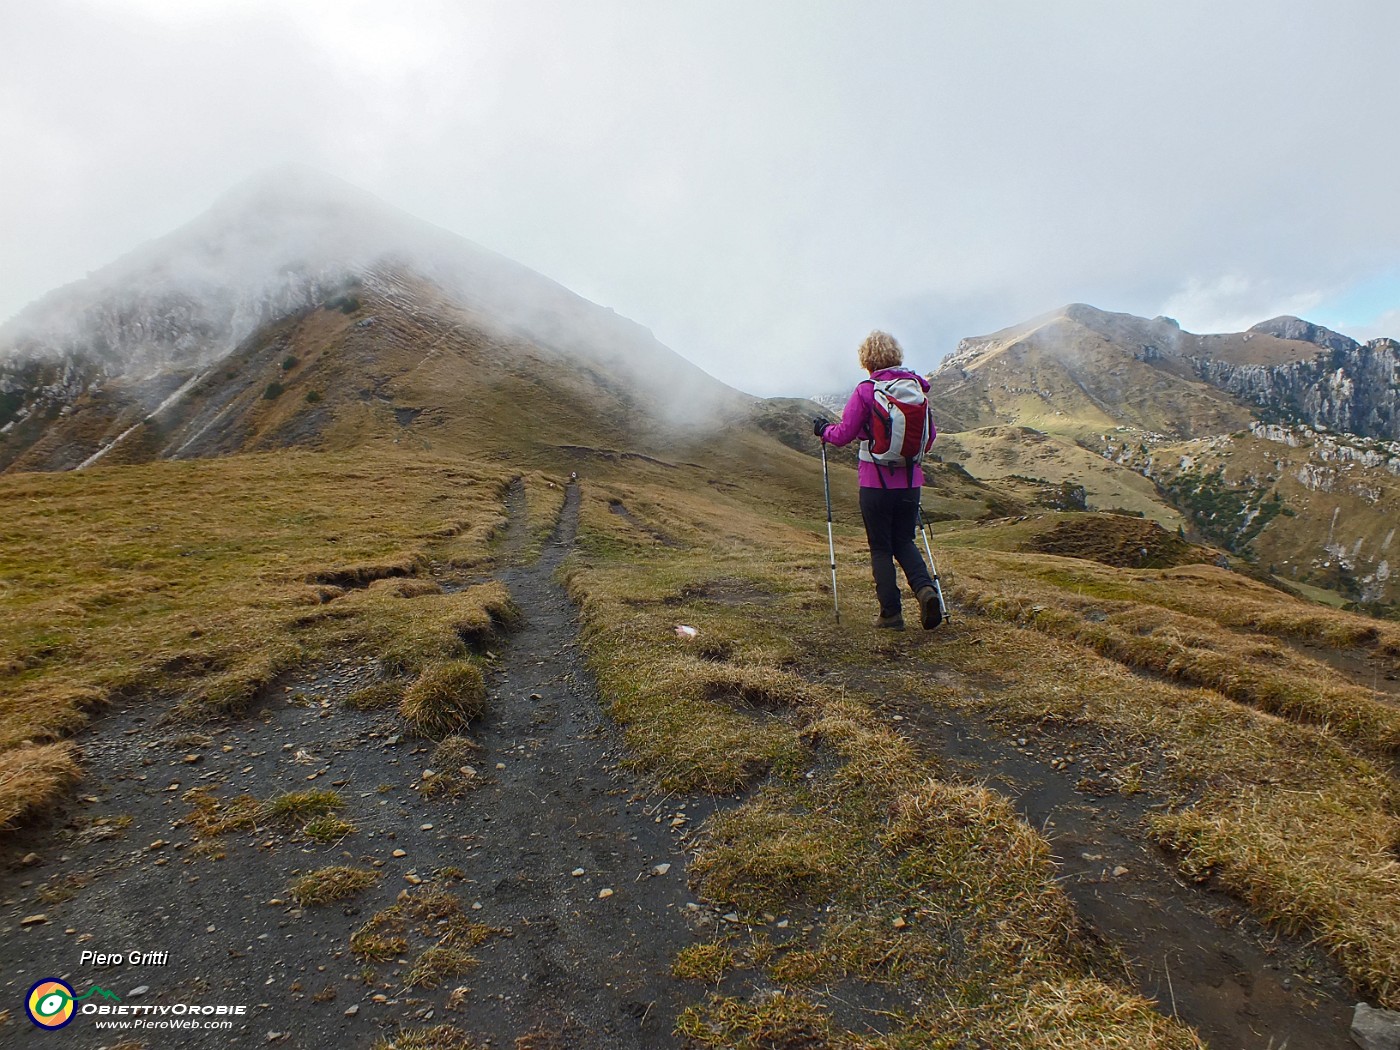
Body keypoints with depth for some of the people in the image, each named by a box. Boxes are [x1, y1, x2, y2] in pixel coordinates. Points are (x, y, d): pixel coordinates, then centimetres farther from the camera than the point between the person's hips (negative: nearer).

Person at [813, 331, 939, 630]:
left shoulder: (865, 391, -11)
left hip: (876, 484, -4)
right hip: (910, 483, 4)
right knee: (904, 541, 19)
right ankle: (925, 588, -5)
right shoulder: (918, 387, 3)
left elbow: (842, 435, -7)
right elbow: (931, 436, 10)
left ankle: (891, 613, 9)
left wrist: (823, 428, 13)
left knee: (881, 549, 8)